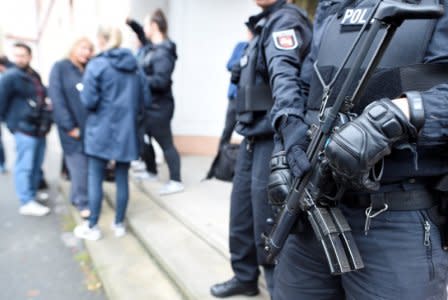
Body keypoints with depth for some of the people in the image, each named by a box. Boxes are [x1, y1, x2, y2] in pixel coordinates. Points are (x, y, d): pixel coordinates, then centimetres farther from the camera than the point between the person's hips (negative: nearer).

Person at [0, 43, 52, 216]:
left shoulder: (34, 76, 15)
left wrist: (46, 102, 7)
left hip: (38, 127, 8)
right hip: (24, 128, -8)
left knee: (36, 165, 15)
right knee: (25, 166, -5)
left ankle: (32, 194, 29)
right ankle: (27, 203, -1)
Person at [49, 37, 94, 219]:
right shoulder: (60, 68, -2)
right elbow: (57, 99, -9)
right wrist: (69, 127, -13)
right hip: (73, 128, -4)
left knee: (91, 165, 9)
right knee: (79, 166, -1)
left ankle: (77, 197, 27)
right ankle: (82, 202, 15)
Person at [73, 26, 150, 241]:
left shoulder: (96, 65, -8)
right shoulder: (135, 66, 7)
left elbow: (88, 101, -13)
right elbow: (145, 100, 9)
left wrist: (93, 98, 8)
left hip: (102, 131, -4)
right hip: (126, 131, 5)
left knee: (95, 178, 6)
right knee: (122, 177, 10)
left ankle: (92, 227, 14)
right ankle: (119, 224, 20)